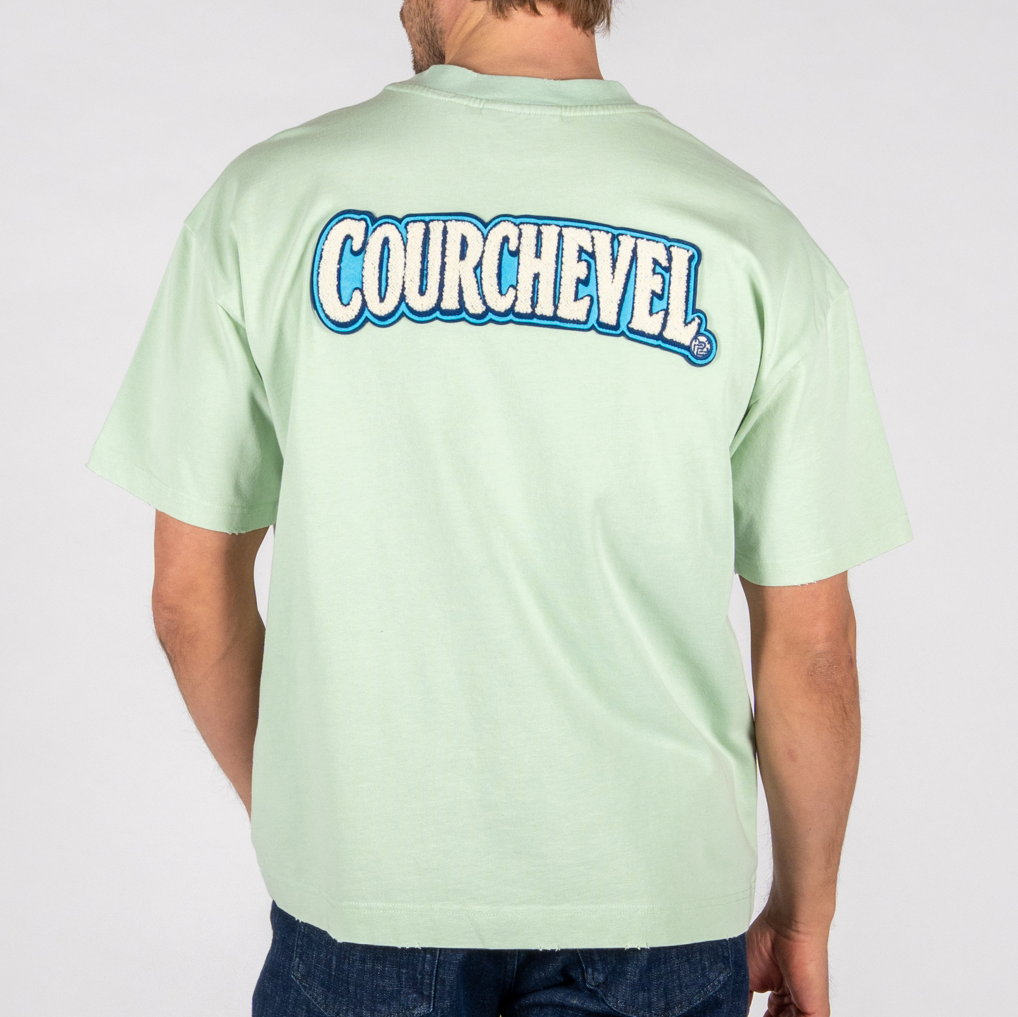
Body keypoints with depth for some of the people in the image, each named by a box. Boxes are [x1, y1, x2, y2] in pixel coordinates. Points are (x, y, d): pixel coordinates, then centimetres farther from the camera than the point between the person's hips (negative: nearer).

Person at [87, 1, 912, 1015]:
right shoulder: (757, 241, -7)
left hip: (360, 896, 1)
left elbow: (190, 597, -2)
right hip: (655, 906, 0)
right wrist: (802, 911, 11)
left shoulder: (266, 200, -7)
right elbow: (810, 645, -4)